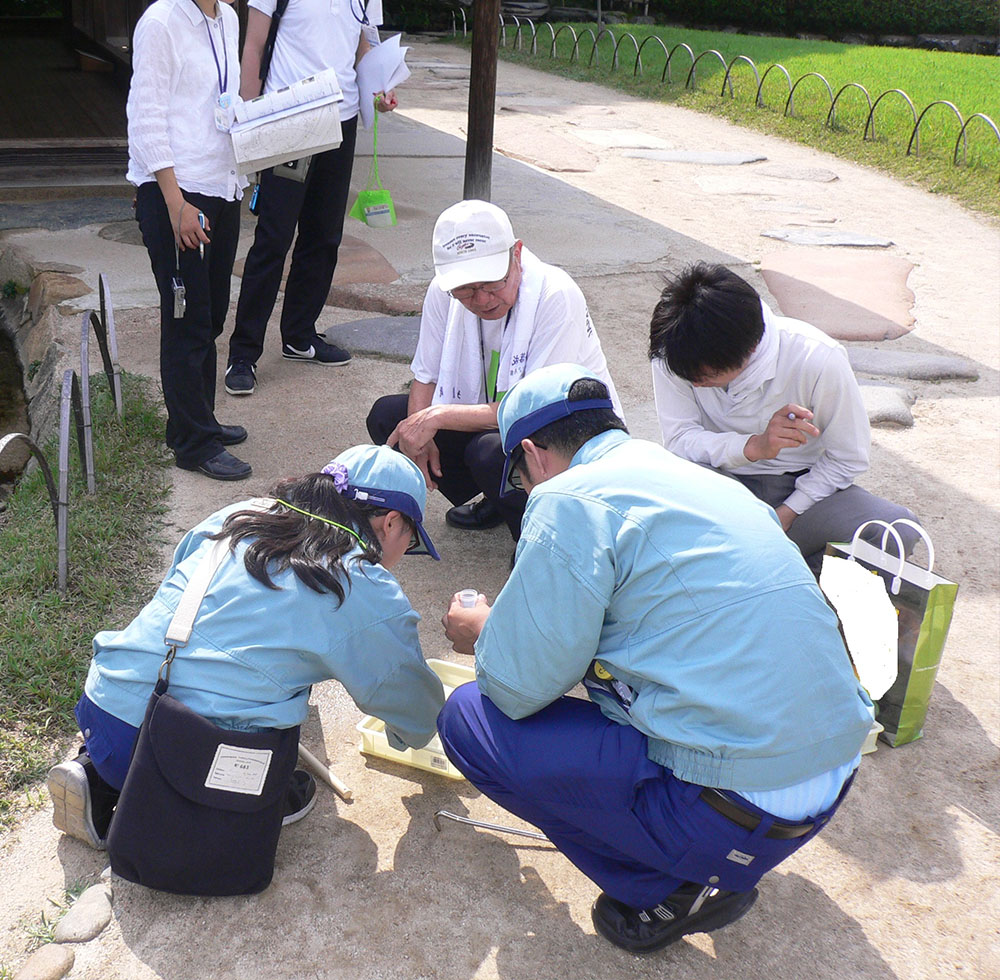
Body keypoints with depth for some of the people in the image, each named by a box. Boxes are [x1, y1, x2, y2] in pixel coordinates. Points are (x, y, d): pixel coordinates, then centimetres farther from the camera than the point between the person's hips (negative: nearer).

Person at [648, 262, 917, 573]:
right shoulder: (673, 353, -18)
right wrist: (754, 446, -34)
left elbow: (848, 458, -9)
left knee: (899, 531, -27)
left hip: (804, 488, 0)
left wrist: (784, 515, -15)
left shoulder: (819, 359, -21)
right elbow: (678, 439, -18)